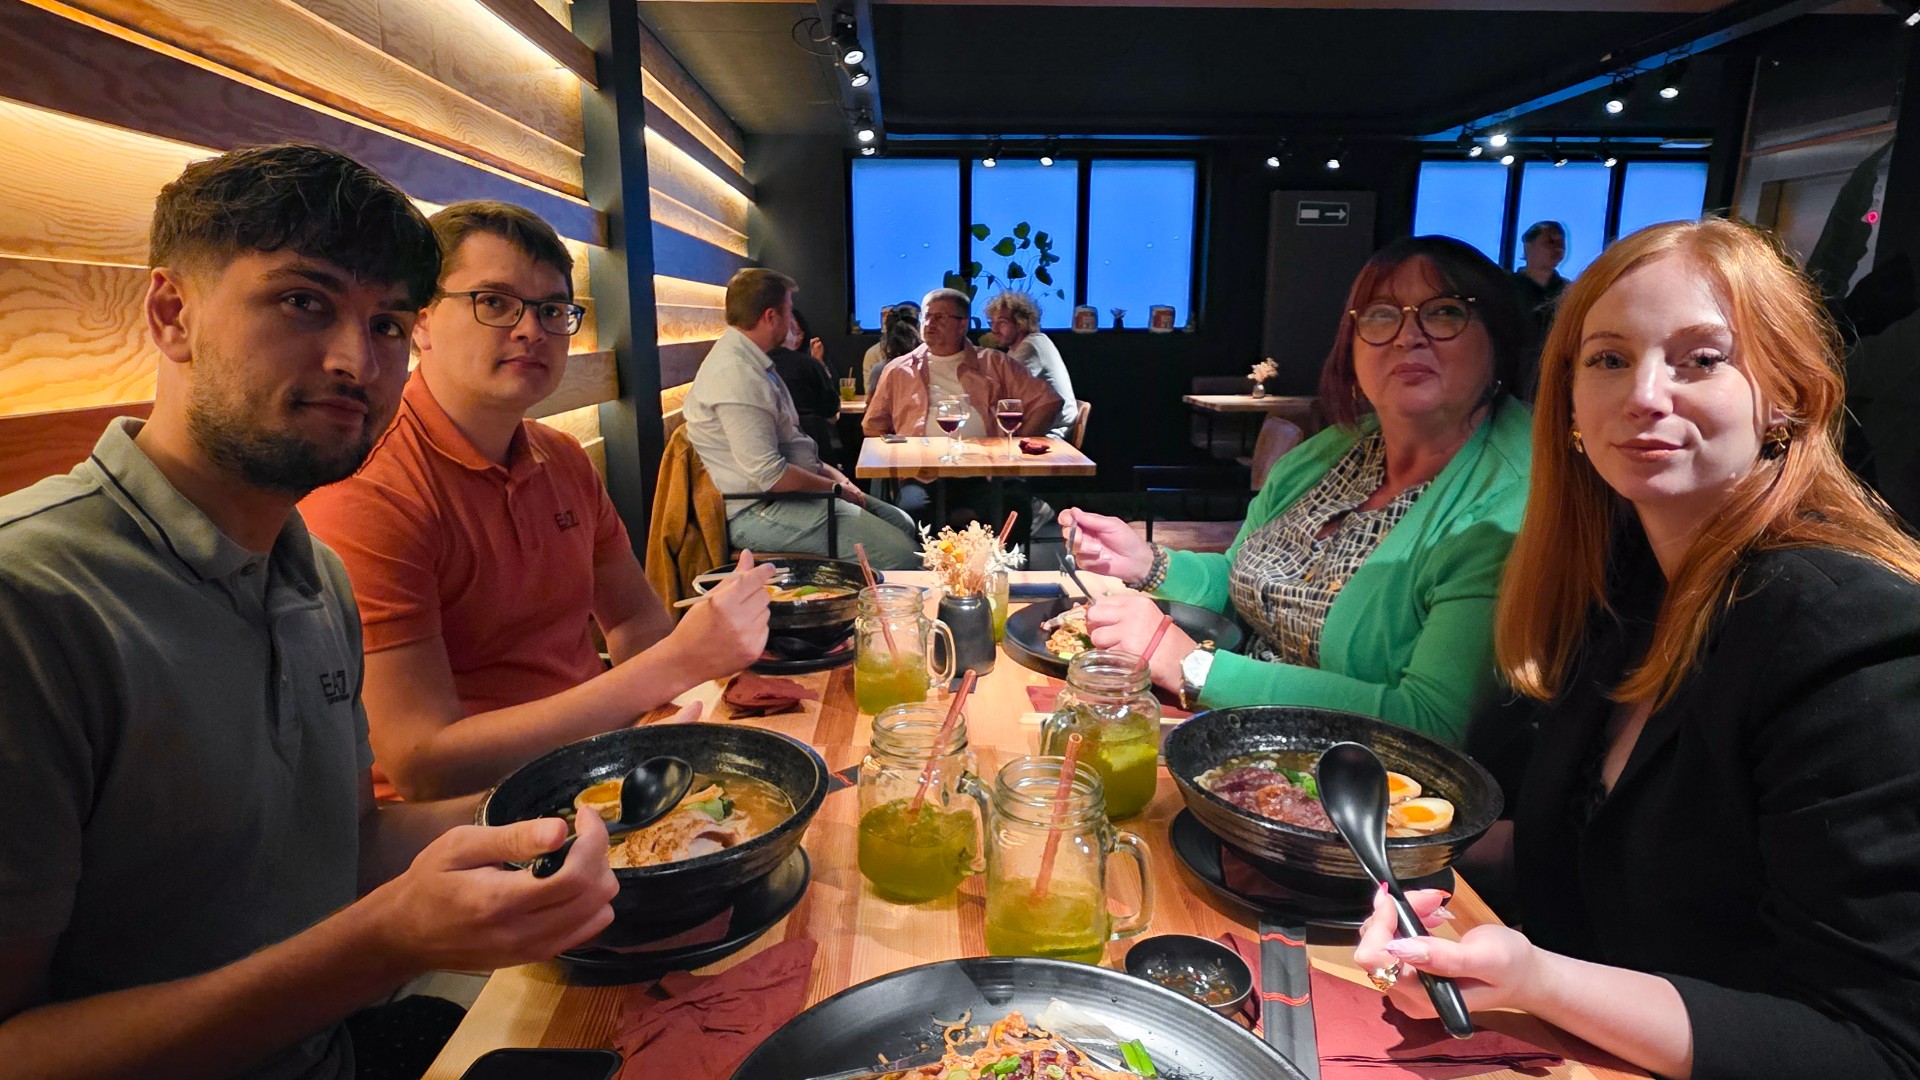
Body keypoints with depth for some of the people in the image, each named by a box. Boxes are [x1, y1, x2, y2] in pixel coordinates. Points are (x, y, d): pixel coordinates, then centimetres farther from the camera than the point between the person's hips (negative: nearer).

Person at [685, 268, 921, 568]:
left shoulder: (752, 363, 14)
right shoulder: (734, 374, -20)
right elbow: (769, 474, -24)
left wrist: (829, 472, 10)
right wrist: (836, 486, -11)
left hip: (786, 494, 11)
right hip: (759, 511, -11)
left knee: (903, 524, 7)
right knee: (899, 555, -21)